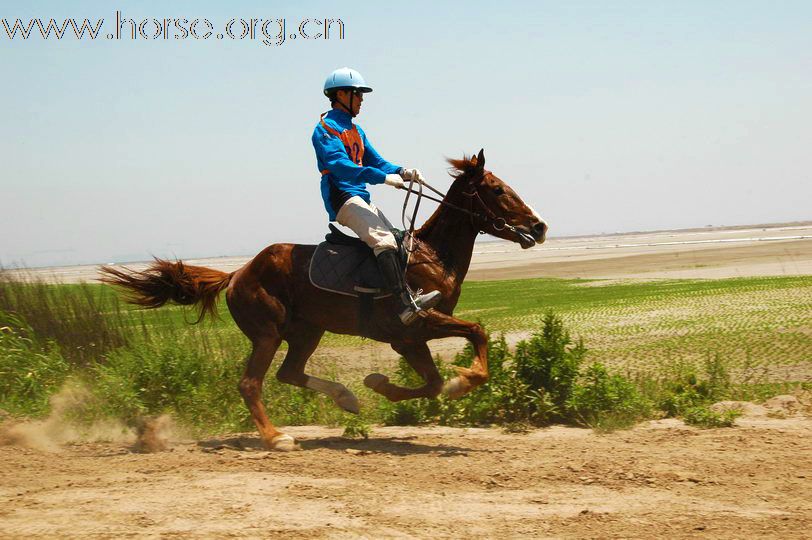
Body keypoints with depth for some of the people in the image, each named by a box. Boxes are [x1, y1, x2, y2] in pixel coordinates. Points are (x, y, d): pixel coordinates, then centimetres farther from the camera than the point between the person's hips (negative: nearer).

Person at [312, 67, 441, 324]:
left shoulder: (355, 130, 24)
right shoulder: (326, 129, -7)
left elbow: (376, 162, 21)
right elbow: (341, 166, -22)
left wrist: (402, 172, 0)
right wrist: (384, 178, -30)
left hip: (361, 199, 10)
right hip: (341, 198, -10)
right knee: (383, 239, -26)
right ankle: (407, 304, -40)